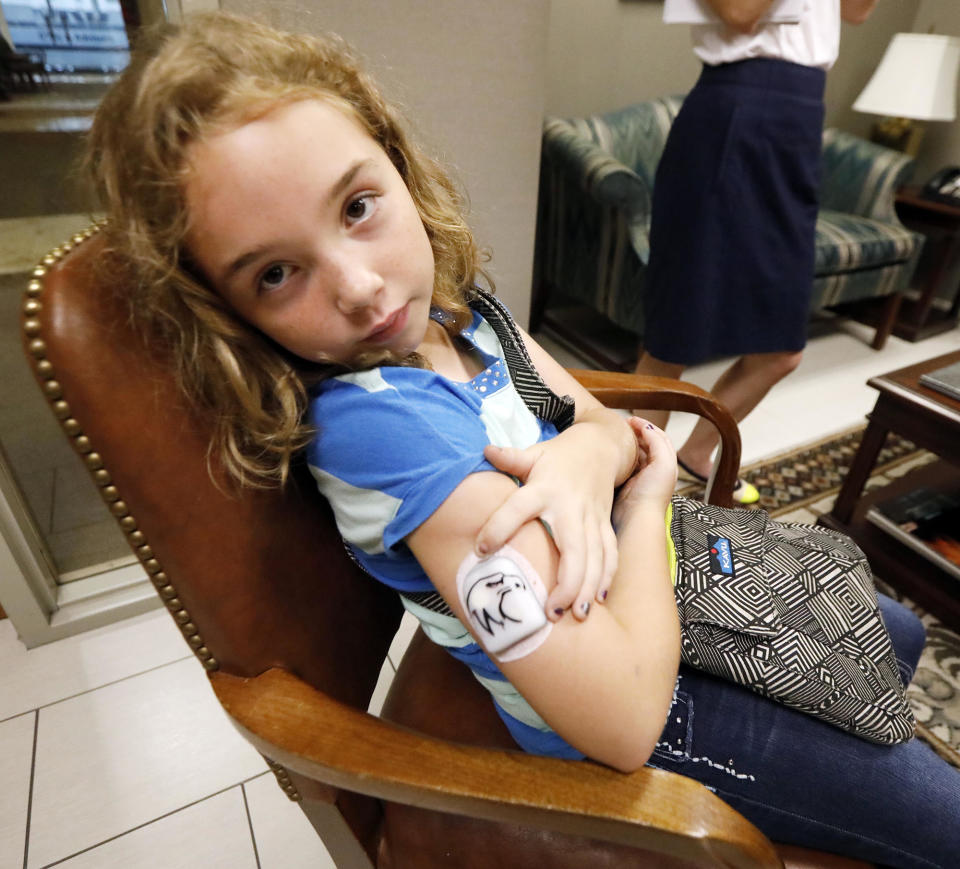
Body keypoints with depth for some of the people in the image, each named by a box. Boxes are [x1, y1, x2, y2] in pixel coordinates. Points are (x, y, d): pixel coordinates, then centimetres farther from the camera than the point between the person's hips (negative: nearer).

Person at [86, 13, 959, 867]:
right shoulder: (373, 420, -35)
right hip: (642, 723, -7)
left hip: (648, 585, 8)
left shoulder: (450, 302, -10)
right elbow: (624, 721, -37)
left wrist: (592, 450, -28)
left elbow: (614, 423, -3)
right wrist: (645, 499, -21)